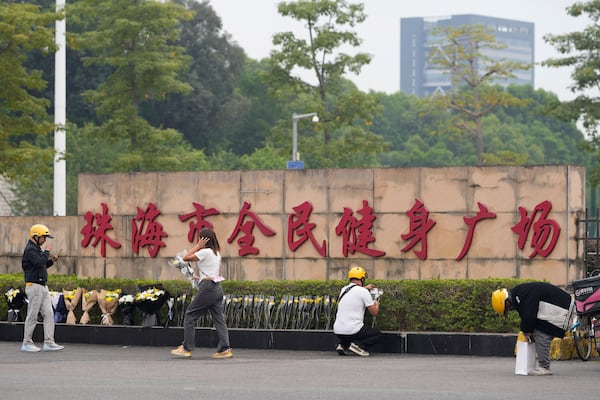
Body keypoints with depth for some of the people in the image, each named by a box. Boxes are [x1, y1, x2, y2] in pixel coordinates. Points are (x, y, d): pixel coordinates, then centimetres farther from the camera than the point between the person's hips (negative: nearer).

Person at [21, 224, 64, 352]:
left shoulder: (37, 249, 19)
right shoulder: (30, 250, -13)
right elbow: (39, 263, -26)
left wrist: (51, 261, 11)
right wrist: (46, 252, -13)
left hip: (42, 286, 10)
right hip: (34, 286, -10)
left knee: (49, 314, 5)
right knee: (32, 315, -4)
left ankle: (49, 342, 5)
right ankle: (27, 343, 3)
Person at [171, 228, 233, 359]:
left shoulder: (205, 252, -11)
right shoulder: (216, 253, 15)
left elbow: (186, 258, -9)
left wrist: (198, 246, -4)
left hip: (207, 289, -8)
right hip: (217, 288, 8)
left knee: (190, 316, 1)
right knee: (219, 319, 7)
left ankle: (186, 348, 3)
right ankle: (225, 349, -1)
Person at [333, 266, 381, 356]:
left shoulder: (343, 290, 12)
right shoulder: (364, 292, -7)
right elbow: (374, 312, -1)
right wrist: (376, 304, 21)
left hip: (338, 331, 6)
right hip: (352, 331, -6)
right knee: (377, 334, 15)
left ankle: (343, 345, 9)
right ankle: (358, 345, -8)